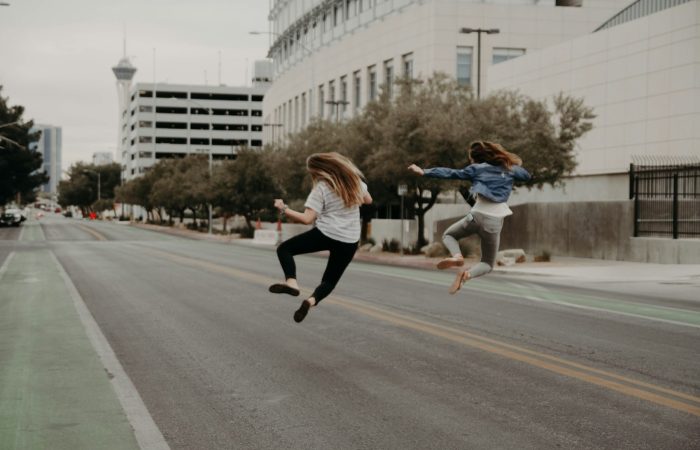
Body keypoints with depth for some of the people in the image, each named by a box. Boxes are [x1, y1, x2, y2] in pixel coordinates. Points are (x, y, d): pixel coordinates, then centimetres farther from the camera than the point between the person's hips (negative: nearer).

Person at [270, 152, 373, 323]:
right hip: (350, 242, 5)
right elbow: (368, 200, 21)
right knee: (330, 280, 17)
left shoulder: (321, 187, -10)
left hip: (325, 234, -5)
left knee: (284, 249, 10)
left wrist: (283, 209, -6)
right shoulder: (354, 179, 5)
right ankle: (312, 300, -13)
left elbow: (307, 219, -15)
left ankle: (291, 282, -13)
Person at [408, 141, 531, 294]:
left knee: (448, 235, 26)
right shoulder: (509, 169, 14)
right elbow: (527, 175, 30)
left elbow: (451, 173, 5)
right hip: (495, 221, 2)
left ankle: (457, 256, -9)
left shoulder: (477, 168, 7)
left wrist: (424, 172, 7)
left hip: (477, 216, -2)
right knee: (487, 264, 17)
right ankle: (467, 274, -18)